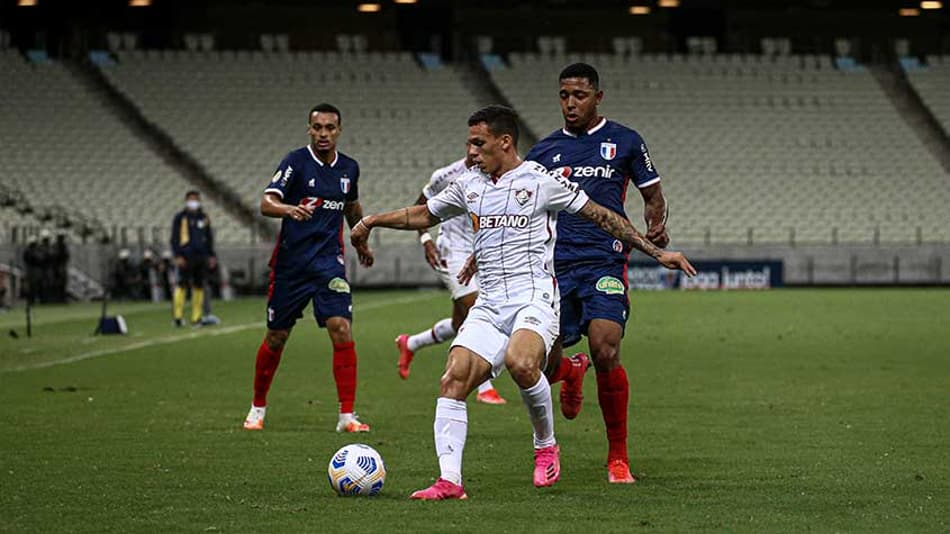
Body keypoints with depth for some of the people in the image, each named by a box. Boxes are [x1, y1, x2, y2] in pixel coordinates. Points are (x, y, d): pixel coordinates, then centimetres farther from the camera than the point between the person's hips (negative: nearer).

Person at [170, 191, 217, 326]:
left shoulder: (204, 218, 14)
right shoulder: (180, 217, 0)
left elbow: (209, 238, 22)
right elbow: (174, 238, -2)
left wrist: (211, 256, 14)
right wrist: (178, 256, -11)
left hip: (201, 258, 5)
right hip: (186, 258, -5)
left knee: (199, 286, 4)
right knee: (183, 284, -11)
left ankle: (196, 318, 7)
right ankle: (178, 316, -8)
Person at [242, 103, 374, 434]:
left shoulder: (349, 168, 5)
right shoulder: (296, 162, -9)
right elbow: (266, 203, -22)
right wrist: (289, 209, -42)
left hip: (329, 263, 2)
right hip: (291, 263, -2)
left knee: (341, 330, -14)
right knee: (276, 338, 7)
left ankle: (347, 415, -11)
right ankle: (258, 408, 27)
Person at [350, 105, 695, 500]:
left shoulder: (540, 180, -1)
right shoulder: (469, 186, 16)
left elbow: (600, 216, 2)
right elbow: (423, 215, 32)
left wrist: (656, 252, 0)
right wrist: (370, 221, 25)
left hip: (535, 295, -6)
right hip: (488, 304, 6)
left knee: (520, 362, -34)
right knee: (453, 380, -14)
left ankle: (546, 445, -9)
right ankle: (449, 481, -17)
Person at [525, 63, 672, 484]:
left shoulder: (624, 142, 7)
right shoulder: (543, 151, 14)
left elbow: (654, 197, 12)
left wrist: (656, 227, -10)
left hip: (605, 263, -3)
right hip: (555, 267, 3)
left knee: (605, 353, -21)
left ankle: (618, 457, -6)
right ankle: (571, 371, 38)